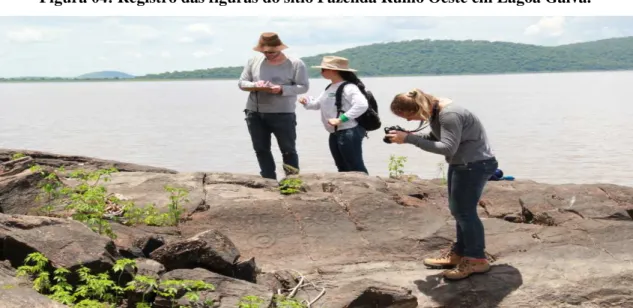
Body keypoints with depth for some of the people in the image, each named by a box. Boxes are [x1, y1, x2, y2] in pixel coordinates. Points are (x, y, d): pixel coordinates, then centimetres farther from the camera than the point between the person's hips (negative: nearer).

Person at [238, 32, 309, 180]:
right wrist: (255, 86, -15)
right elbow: (241, 82, 7)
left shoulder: (295, 63, -5)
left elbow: (304, 86, -9)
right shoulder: (254, 61, 5)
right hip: (255, 114, 4)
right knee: (261, 150, 8)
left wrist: (282, 89, -23)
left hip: (283, 114, -4)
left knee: (288, 150, -1)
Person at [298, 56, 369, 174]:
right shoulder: (329, 88, 15)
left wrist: (341, 119, -28)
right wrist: (307, 102, 2)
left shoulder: (348, 87, -16)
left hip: (349, 133, -10)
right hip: (334, 134, 10)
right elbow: (317, 104, 24)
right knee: (342, 168, 17)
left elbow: (362, 105, -28)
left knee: (356, 167, -6)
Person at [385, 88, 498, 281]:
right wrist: (408, 136, -11)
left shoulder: (449, 115, -29)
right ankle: (459, 253, 26)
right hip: (460, 164, 10)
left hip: (476, 164, -10)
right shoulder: (434, 110, 0)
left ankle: (477, 259, 3)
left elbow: (447, 148, -35)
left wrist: (409, 139, -33)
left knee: (464, 210, -7)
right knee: (458, 209, 15)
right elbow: (435, 137, 6)